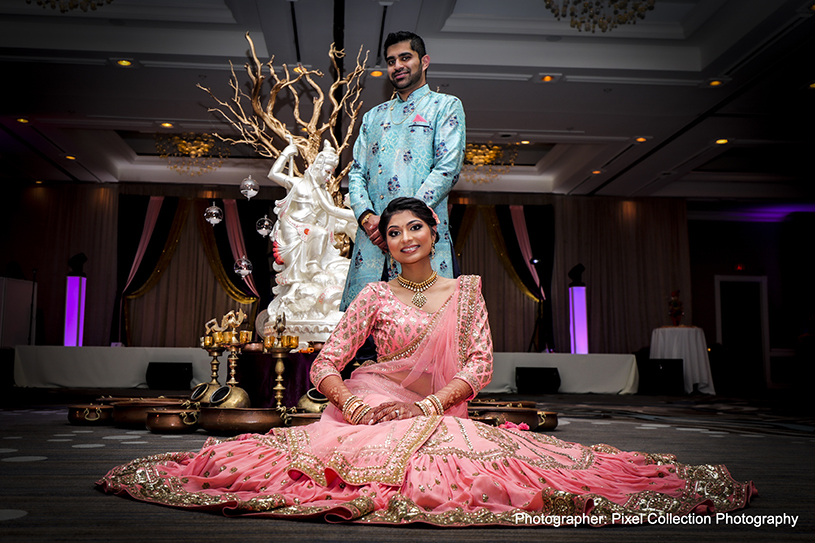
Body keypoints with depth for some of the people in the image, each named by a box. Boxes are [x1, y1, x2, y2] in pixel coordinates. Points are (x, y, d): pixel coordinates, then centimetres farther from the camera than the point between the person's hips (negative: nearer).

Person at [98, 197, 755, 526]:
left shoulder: (465, 290, 10)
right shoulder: (375, 295, 8)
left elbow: (480, 364, 1)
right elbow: (327, 363, 2)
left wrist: (436, 401, -15)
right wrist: (349, 401, -19)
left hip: (442, 417, 0)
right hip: (373, 411, 0)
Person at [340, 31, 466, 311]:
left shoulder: (446, 106, 10)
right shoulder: (373, 116, 25)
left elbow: (448, 169, -4)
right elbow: (356, 173, 17)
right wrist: (367, 217, -5)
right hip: (372, 239, 4)